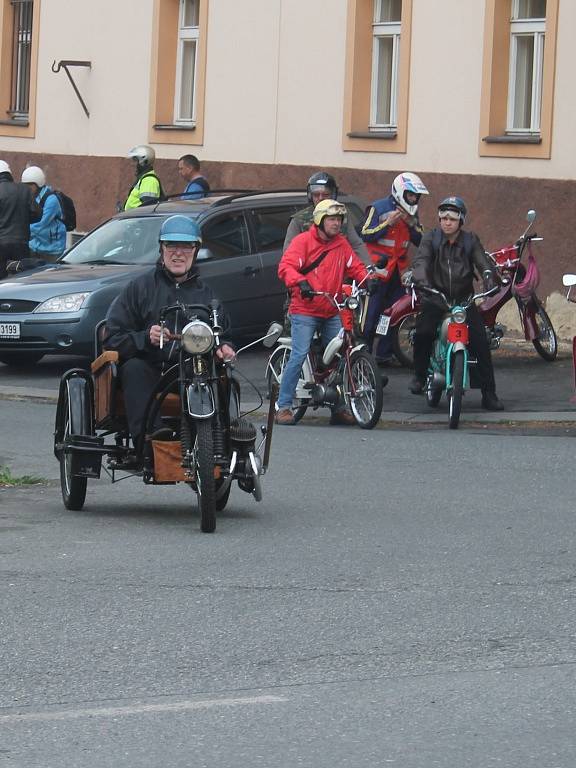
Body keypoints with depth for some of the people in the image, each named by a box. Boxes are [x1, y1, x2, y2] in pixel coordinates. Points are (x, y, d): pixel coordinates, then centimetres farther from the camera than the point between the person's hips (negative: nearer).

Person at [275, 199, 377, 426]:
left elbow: (355, 267, 14)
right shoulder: (303, 241, -4)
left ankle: (338, 408, 11)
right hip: (305, 311, -6)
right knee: (299, 356, -14)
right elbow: (286, 266, -14)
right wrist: (299, 282, -32)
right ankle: (283, 406, -9)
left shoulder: (342, 244, 13)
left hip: (333, 312, 6)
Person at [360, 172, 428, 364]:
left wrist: (411, 224, -3)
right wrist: (388, 223, -19)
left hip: (399, 269, 7)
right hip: (379, 268, -7)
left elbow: (420, 241, 13)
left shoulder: (411, 213, 15)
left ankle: (384, 353, 9)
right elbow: (365, 234, -11)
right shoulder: (379, 208, -5)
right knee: (372, 314, -9)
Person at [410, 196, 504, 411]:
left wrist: (489, 279, -29)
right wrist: (421, 280, -36)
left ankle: (489, 394, -5)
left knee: (481, 342, -12)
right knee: (422, 333, -26)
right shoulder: (431, 239, 1)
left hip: (464, 299, 1)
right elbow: (421, 261, -15)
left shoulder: (471, 241, 5)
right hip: (435, 299, -1)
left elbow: (483, 263, -7)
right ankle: (419, 376, -1)